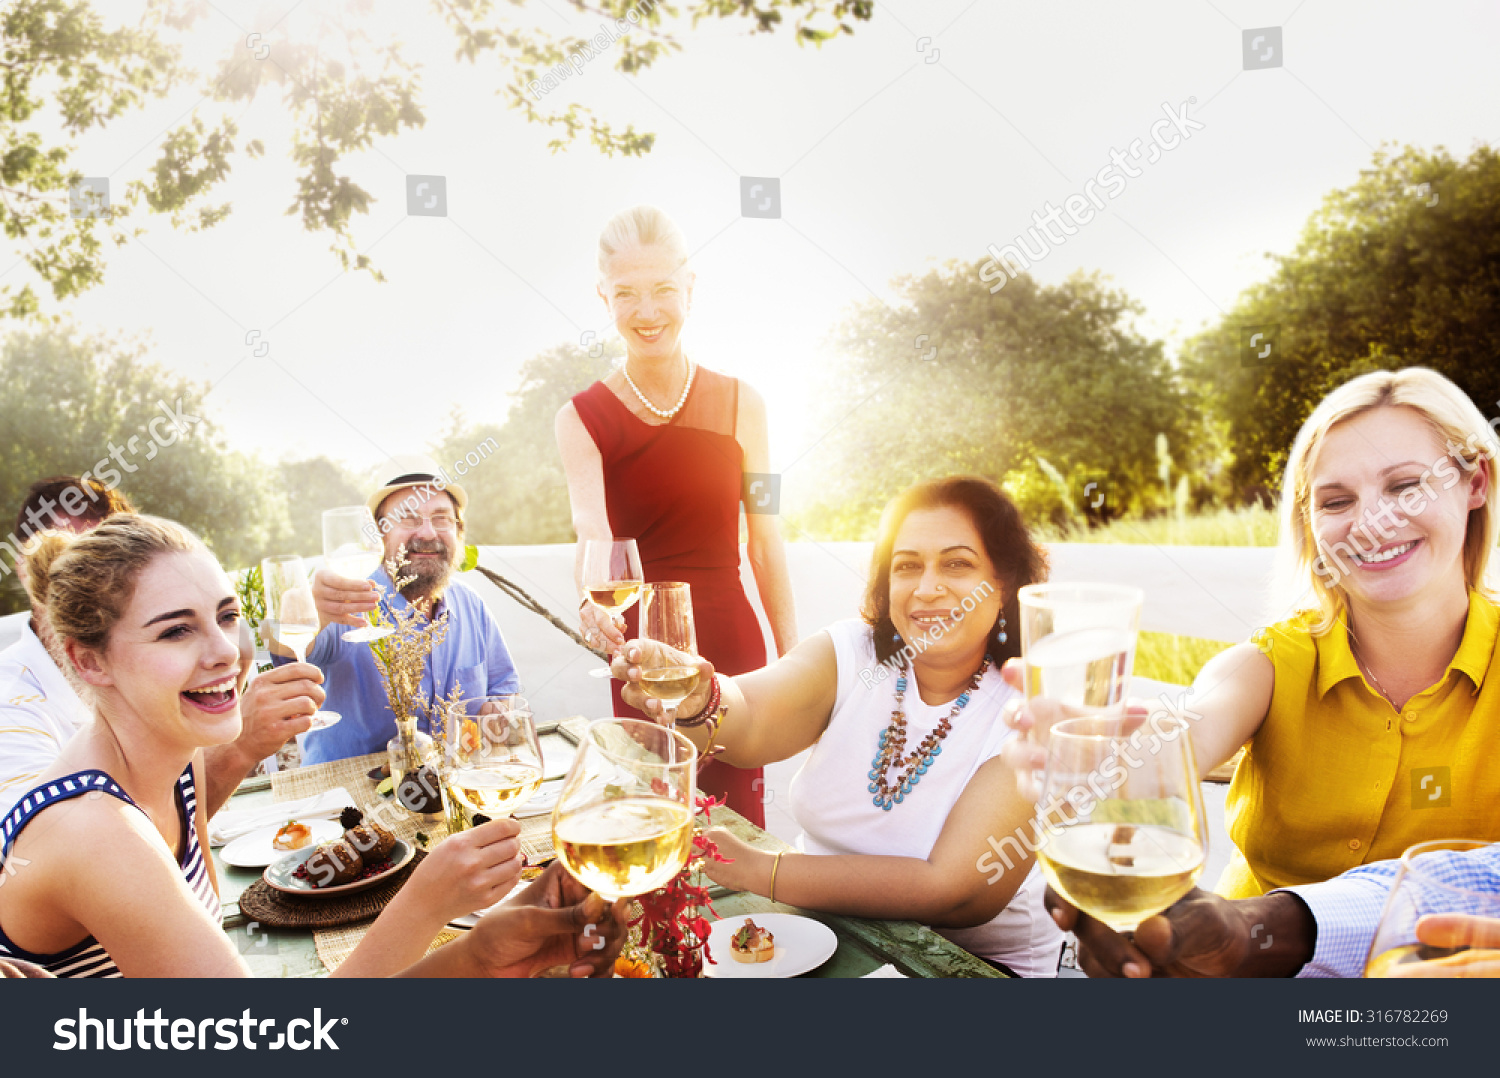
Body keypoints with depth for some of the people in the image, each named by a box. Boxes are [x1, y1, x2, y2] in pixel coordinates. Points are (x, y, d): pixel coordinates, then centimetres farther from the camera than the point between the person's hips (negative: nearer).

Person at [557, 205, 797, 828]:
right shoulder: (582, 419, -2)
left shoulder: (740, 403, 1)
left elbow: (765, 542, 3)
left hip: (733, 645, 1)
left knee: (739, 822, 4)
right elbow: (591, 531, -20)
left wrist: (793, 659, 2)